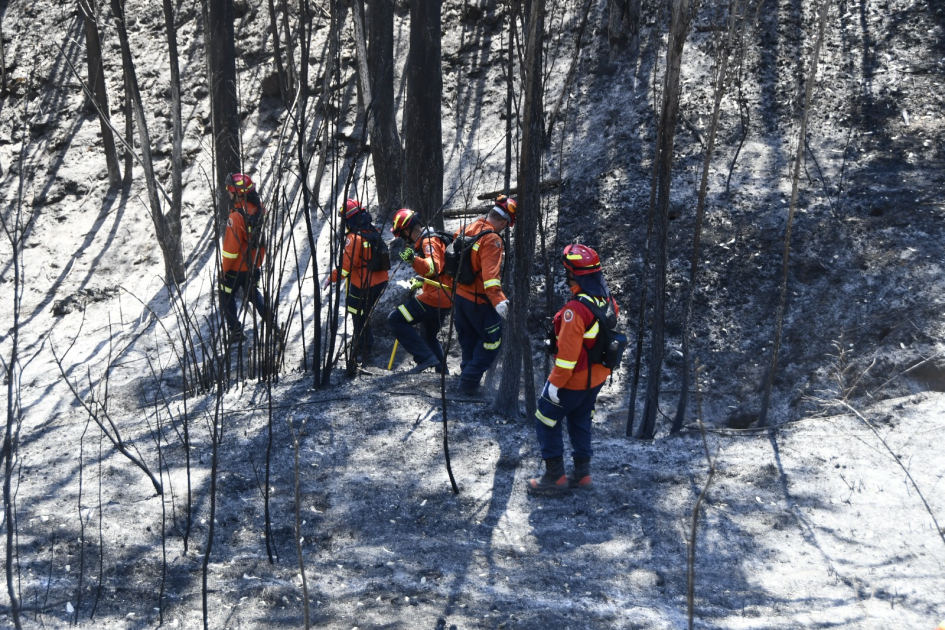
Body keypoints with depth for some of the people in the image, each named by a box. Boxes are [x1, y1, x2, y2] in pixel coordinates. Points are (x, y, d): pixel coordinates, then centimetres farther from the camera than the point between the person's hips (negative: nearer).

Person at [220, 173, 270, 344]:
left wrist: (224, 267, -10)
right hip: (255, 263, 6)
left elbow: (231, 247, -23)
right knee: (253, 292, 26)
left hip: (236, 266, -6)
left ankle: (235, 331, 17)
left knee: (227, 296, 13)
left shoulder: (236, 217, -30)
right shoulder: (259, 208, -9)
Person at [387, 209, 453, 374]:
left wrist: (414, 260, -44)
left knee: (395, 319, -11)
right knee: (430, 336, 26)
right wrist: (421, 282, 38)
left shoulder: (429, 241, -13)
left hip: (433, 298, -11)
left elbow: (433, 267, -30)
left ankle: (425, 357, -16)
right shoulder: (430, 239, 21)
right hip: (446, 300, 11)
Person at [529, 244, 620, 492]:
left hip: (574, 379, -8)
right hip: (598, 377, 8)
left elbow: (568, 352, -27)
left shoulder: (576, 309, -30)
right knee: (580, 421, 24)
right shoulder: (608, 301, -4)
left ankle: (555, 475, 14)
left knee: (546, 420, 10)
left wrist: (556, 382, -18)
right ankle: (582, 473, 29)